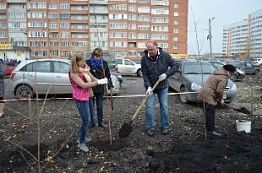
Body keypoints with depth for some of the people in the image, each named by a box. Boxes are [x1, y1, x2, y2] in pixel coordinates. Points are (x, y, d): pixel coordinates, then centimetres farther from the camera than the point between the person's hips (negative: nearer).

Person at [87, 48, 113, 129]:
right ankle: (90, 121, 26)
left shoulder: (104, 63, 0)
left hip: (101, 88, 2)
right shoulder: (88, 62, -10)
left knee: (100, 106, 12)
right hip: (90, 88, -2)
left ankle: (100, 121, 25)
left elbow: (108, 75, 7)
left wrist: (110, 86, 6)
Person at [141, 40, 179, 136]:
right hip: (150, 87, 0)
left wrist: (166, 74, -21)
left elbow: (175, 66, -7)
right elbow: (145, 75, -12)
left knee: (164, 107, 4)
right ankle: (150, 128, 9)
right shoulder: (144, 59, -12)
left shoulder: (165, 55, -11)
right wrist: (148, 87, -23)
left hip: (163, 87, 1)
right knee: (149, 107, -3)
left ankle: (164, 127, 19)